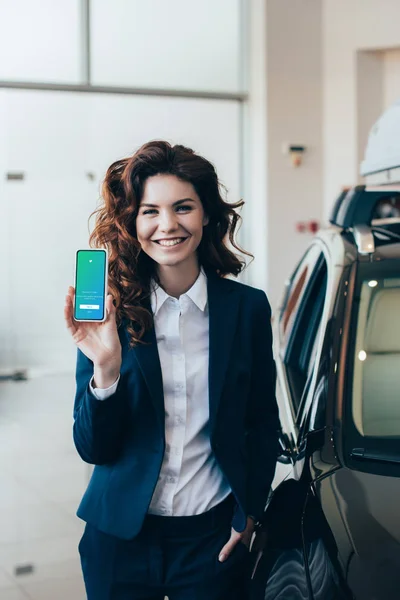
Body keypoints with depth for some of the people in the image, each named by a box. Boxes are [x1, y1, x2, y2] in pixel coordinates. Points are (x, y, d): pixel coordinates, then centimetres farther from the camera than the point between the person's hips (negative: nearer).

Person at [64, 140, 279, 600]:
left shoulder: (248, 307, -5)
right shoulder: (109, 312, -8)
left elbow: (263, 423, 6)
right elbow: (93, 449, -9)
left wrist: (250, 512, 3)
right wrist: (105, 369, -24)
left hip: (214, 536, 0)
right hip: (120, 537, 0)